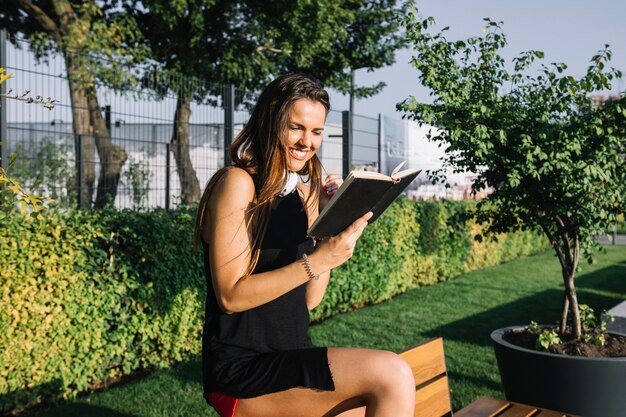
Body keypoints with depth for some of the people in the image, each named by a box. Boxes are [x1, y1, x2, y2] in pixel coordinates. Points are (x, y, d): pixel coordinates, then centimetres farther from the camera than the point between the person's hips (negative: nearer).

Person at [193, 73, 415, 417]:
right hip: (241, 370, -6)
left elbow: (309, 299, 7)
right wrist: (318, 260, -24)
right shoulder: (238, 183, -10)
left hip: (293, 357, 7)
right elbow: (231, 296, -17)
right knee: (392, 374, -20)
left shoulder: (302, 191, 10)